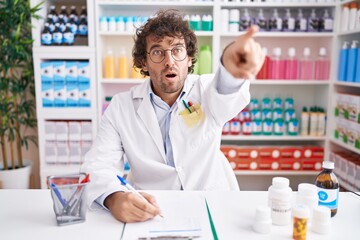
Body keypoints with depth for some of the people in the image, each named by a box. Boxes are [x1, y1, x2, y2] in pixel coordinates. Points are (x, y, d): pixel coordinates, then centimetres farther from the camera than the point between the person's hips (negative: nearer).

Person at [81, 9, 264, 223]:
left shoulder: (206, 90, -2)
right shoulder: (121, 107, -1)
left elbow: (225, 99, -26)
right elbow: (98, 165, -8)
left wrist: (232, 68, -51)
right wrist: (114, 198, -30)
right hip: (148, 213, -3)